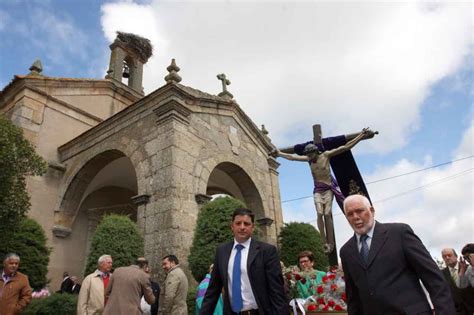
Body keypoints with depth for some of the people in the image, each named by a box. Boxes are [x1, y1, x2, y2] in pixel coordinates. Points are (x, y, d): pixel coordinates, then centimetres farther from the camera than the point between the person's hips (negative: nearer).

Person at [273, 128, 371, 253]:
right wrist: (279, 153, 21)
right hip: (317, 190, 3)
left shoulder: (326, 155, -6)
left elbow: (345, 147, -8)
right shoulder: (308, 159, 5)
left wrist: (361, 135, -10)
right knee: (320, 214, -12)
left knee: (327, 214, -12)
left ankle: (331, 243, -6)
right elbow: (292, 157, 14)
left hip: (328, 189, -3)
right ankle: (324, 242, -10)